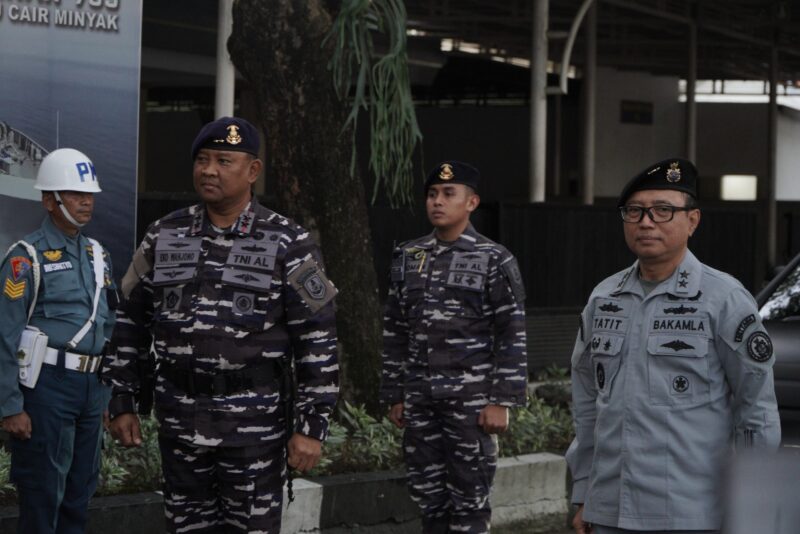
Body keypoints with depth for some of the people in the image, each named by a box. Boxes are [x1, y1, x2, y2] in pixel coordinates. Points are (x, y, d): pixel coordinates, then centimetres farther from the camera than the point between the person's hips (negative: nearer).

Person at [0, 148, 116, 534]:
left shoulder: (96, 255, 13)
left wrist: (110, 390, 16)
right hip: (48, 385, -7)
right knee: (42, 495, -3)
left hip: (92, 385, 7)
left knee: (80, 490, 13)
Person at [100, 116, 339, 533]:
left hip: (255, 422, -3)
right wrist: (121, 403, 6)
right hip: (180, 421, 4)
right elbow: (130, 322, 11)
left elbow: (317, 341, -8)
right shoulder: (164, 237, 5)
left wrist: (312, 428, -12)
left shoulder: (288, 245, -7)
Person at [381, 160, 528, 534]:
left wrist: (501, 401, -12)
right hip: (420, 401, 5)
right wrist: (394, 396, 10)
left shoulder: (494, 261, -4)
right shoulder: (408, 258, 10)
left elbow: (512, 337, -6)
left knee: (469, 500, 0)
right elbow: (395, 332, 13)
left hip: (471, 401, -4)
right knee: (427, 496, 8)